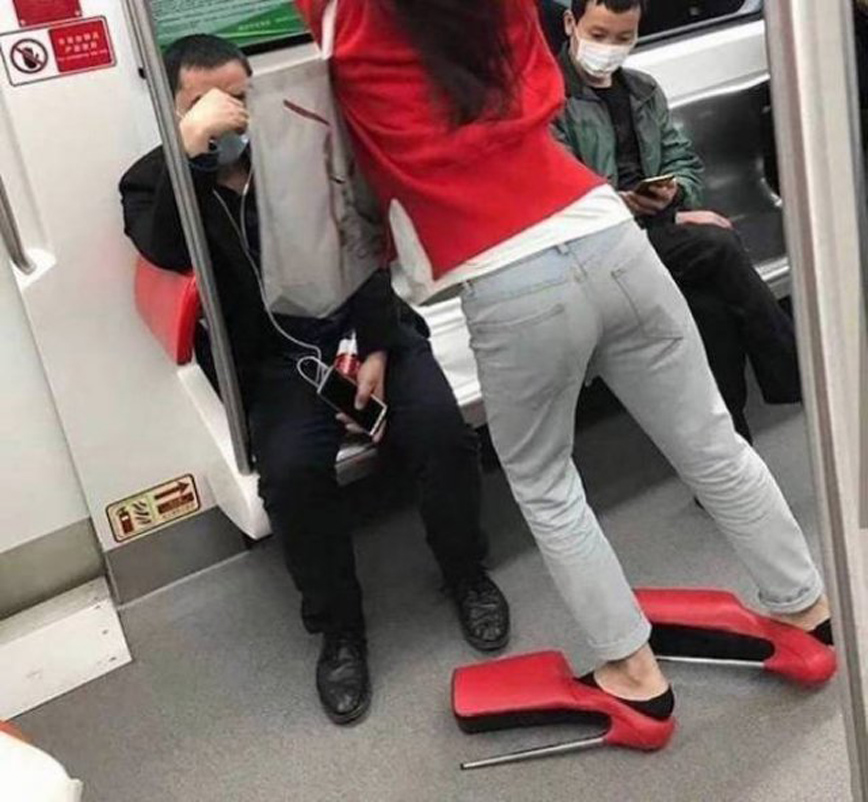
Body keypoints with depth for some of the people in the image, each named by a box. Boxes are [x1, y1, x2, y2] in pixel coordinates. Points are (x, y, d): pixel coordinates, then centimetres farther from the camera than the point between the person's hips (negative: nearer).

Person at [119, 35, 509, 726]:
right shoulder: (153, 182, 3)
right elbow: (169, 254, -21)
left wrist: (375, 348, -10)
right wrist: (192, 144, -26)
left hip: (365, 325, 2)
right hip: (275, 359, -1)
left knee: (441, 429, -23)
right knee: (292, 470, -30)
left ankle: (467, 575, 5)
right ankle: (340, 629, -6)